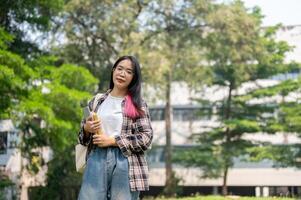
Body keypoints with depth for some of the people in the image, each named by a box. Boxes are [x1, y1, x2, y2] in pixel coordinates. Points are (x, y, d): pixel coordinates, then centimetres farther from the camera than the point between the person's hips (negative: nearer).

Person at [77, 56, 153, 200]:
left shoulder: (138, 105, 4)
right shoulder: (97, 101, 13)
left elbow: (146, 138, -5)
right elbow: (83, 135, 18)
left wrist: (112, 141, -11)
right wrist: (86, 129, -5)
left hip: (126, 164, -2)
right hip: (96, 161, 2)